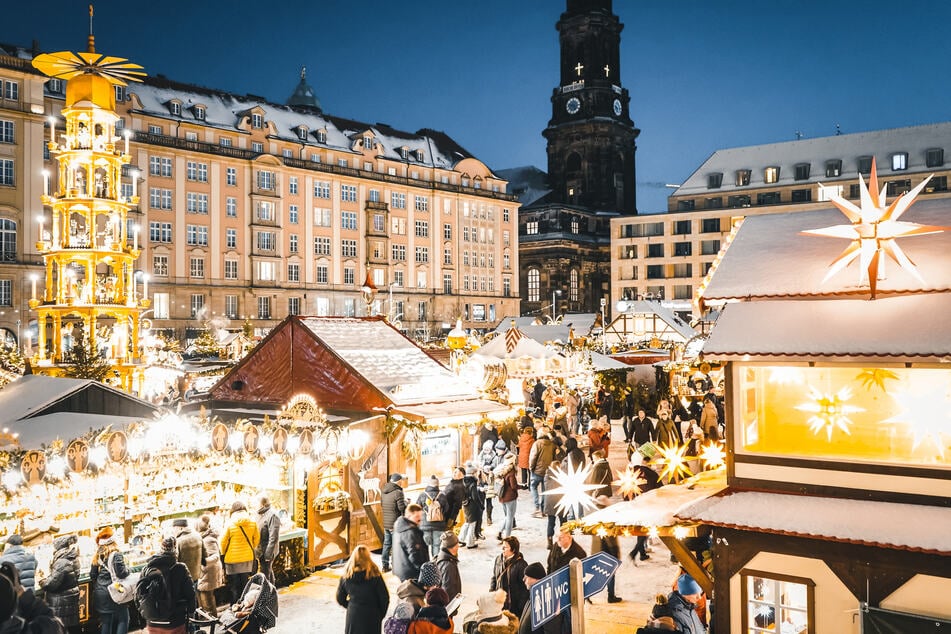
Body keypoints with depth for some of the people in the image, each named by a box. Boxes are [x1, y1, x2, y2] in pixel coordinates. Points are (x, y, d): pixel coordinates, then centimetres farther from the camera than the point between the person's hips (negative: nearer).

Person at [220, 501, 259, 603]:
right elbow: (256, 538, 6)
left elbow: (223, 541, -7)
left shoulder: (230, 523, -14)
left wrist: (223, 554, 10)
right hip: (248, 557, 3)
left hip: (232, 558, -3)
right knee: (245, 584, 15)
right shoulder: (252, 523, -5)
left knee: (234, 585, 8)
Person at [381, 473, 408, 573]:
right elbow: (402, 508, -18)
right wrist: (405, 501, -1)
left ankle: (385, 565, 20)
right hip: (395, 523, -7)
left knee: (386, 544, 15)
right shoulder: (398, 492, -18)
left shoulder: (383, 491, 6)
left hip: (385, 523, 7)